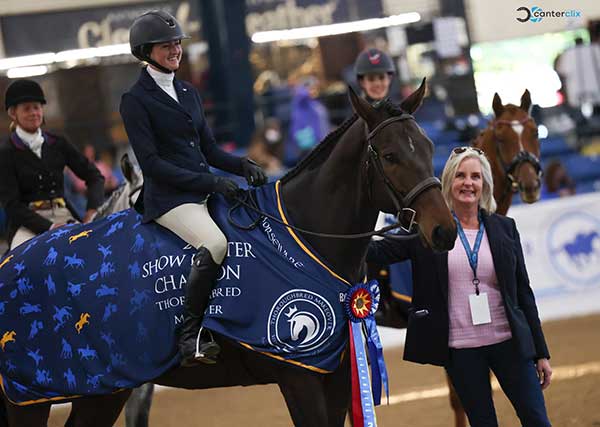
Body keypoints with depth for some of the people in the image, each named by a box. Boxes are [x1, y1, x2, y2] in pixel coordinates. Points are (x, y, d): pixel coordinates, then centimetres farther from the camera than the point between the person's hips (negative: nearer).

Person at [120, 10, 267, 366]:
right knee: (215, 244, -33)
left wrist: (243, 165, -2)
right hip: (168, 198, -8)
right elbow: (152, 163, -12)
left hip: (205, 191, 8)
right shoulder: (136, 100, -4)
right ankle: (191, 337, -24)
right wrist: (211, 182, -18)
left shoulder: (188, 93, 18)